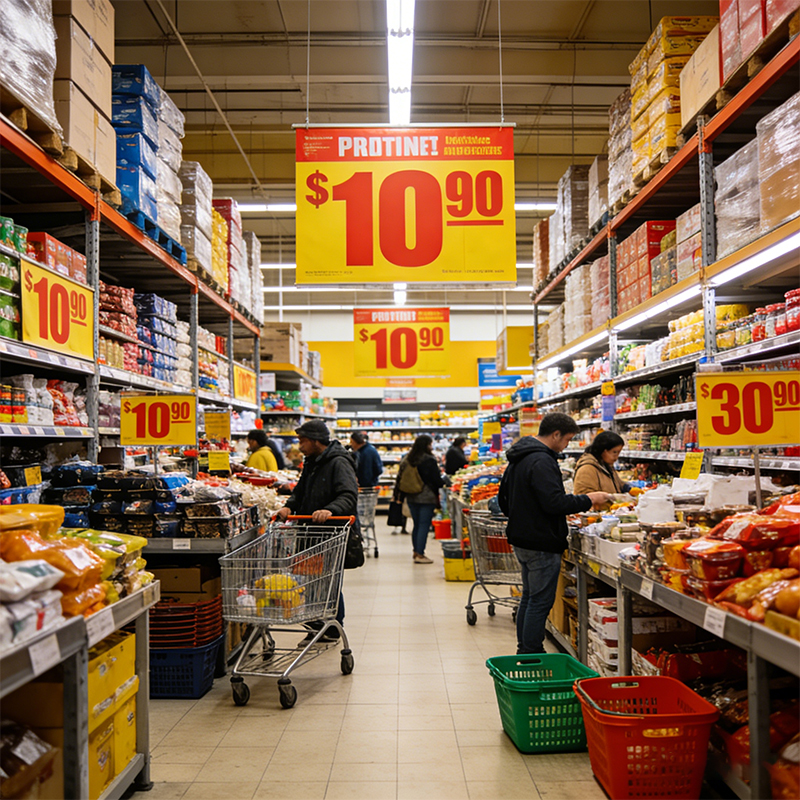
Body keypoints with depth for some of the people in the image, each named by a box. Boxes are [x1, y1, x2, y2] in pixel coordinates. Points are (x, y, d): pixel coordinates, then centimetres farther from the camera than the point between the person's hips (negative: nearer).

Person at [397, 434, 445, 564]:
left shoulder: (406, 460, 6)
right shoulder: (429, 460, -13)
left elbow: (400, 479, 11)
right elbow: (437, 481, -10)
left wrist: (402, 495, 21)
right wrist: (445, 481, 10)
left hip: (411, 498, 7)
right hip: (427, 498, -7)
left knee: (417, 524, 16)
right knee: (424, 525, -2)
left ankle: (416, 552, 22)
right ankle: (420, 554, -3)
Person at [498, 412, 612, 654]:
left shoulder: (518, 459, 13)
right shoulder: (541, 462, -20)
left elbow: (504, 500, 21)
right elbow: (554, 502, -27)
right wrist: (588, 499, -16)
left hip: (521, 539, 11)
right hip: (541, 543, -10)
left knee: (529, 597, 19)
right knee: (541, 601, -2)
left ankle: (524, 650, 27)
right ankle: (532, 655, 4)